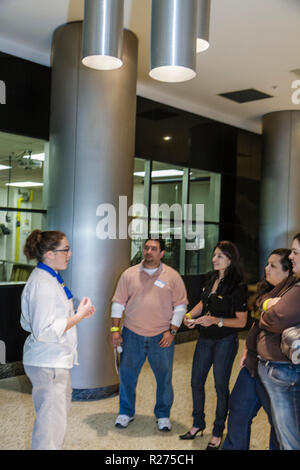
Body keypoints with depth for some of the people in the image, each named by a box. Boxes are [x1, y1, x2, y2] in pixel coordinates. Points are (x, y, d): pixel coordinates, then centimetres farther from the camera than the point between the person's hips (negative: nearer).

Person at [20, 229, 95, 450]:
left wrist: (77, 313, 8)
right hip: (48, 364, -11)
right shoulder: (43, 283, -23)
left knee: (60, 411, 24)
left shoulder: (49, 278, 10)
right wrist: (79, 315, -20)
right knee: (51, 423, -2)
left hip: (56, 360, 11)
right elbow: (45, 332, -26)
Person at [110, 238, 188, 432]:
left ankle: (163, 415, 26)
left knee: (164, 377, 6)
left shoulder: (172, 276, 0)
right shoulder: (129, 274, 4)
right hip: (132, 334, 1)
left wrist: (172, 330, -6)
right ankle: (126, 412, 28)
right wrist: (115, 329, 1)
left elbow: (180, 305, 2)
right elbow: (118, 303, 7)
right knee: (127, 374, 8)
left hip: (162, 336, -1)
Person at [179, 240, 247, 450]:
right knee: (196, 382, 14)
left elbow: (241, 321, -15)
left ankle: (218, 432, 25)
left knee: (221, 385, 7)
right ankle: (198, 424, 35)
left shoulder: (238, 286, -16)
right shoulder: (212, 279, 4)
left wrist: (216, 320, -26)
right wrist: (190, 315, -1)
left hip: (225, 341, -7)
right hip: (205, 338, 7)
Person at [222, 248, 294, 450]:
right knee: (238, 410, 20)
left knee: (278, 420, 10)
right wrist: (247, 350, 17)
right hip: (253, 364, 9)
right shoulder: (267, 290, 8)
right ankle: (233, 447, 38)